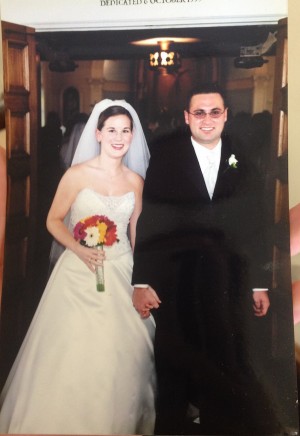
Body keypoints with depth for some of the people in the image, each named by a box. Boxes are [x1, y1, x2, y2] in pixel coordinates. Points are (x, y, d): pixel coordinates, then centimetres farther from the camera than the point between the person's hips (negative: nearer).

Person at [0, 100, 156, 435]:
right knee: (71, 351, 1)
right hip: (79, 273, -3)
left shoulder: (135, 180, 4)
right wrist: (81, 250, -19)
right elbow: (53, 221, -4)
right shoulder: (78, 174, -7)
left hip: (121, 274, 3)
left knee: (119, 353, 8)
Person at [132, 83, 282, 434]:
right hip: (176, 285, -2)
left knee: (227, 367, 9)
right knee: (176, 365, 13)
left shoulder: (242, 165, 6)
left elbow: (255, 228, 7)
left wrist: (260, 284, 7)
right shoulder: (165, 159, -3)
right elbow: (148, 222, -8)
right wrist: (141, 282, -13)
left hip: (229, 286, 2)